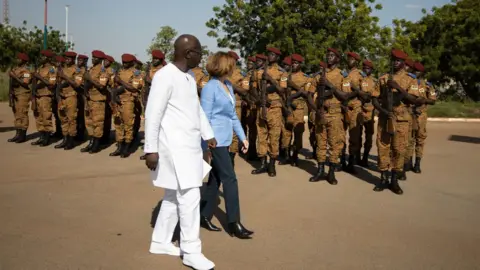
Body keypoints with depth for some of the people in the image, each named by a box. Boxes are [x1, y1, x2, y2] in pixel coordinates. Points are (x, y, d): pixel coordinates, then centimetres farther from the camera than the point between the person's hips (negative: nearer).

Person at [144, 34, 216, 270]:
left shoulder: (189, 78, 13)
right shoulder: (165, 76, -15)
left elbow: (197, 108, 22)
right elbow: (153, 114, -17)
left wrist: (208, 135, 20)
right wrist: (151, 149, -18)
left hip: (189, 146, 9)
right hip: (175, 147, -9)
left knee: (175, 195, 15)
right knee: (190, 196, -7)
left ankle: (160, 242, 28)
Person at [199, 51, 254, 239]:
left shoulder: (228, 86, 12)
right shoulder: (210, 88, -13)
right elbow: (205, 118, -15)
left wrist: (242, 136, 16)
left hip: (225, 140, 8)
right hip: (215, 141, -8)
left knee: (215, 178, 12)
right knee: (230, 179, -6)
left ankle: (204, 217, 23)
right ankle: (234, 223, 1)